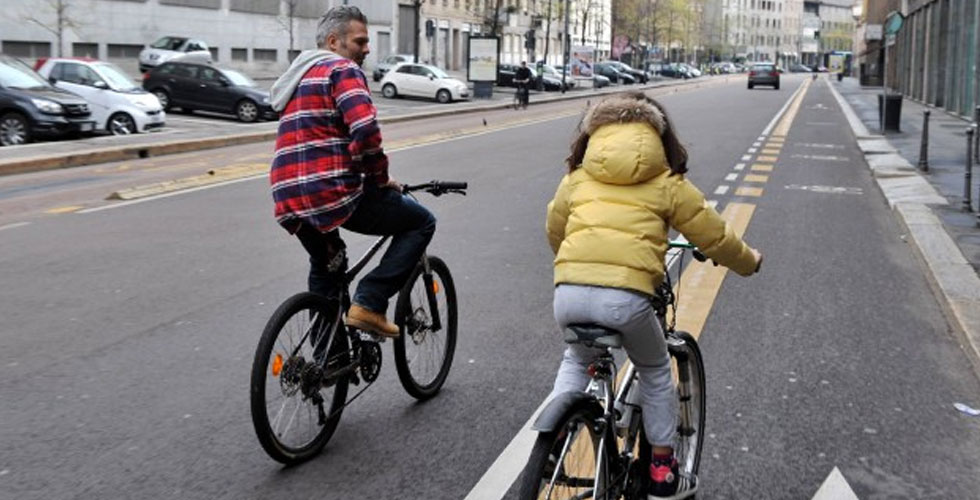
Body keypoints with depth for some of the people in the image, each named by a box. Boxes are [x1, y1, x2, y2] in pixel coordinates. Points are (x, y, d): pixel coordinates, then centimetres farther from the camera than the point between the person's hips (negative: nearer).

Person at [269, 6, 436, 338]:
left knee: (325, 267, 31)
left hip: (289, 204, 9)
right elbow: (365, 132, -19)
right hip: (332, 192, -9)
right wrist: (380, 179, -3)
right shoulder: (343, 70, -3)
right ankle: (368, 304, -3)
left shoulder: (299, 77, 27)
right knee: (421, 222, 7)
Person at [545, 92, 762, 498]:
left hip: (569, 292, 3)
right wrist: (749, 262, 38)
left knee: (576, 360, 35)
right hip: (625, 297, -2)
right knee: (655, 371, 28)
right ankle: (661, 464, 34)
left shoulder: (577, 177, 21)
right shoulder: (667, 183, 14)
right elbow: (714, 237, 18)